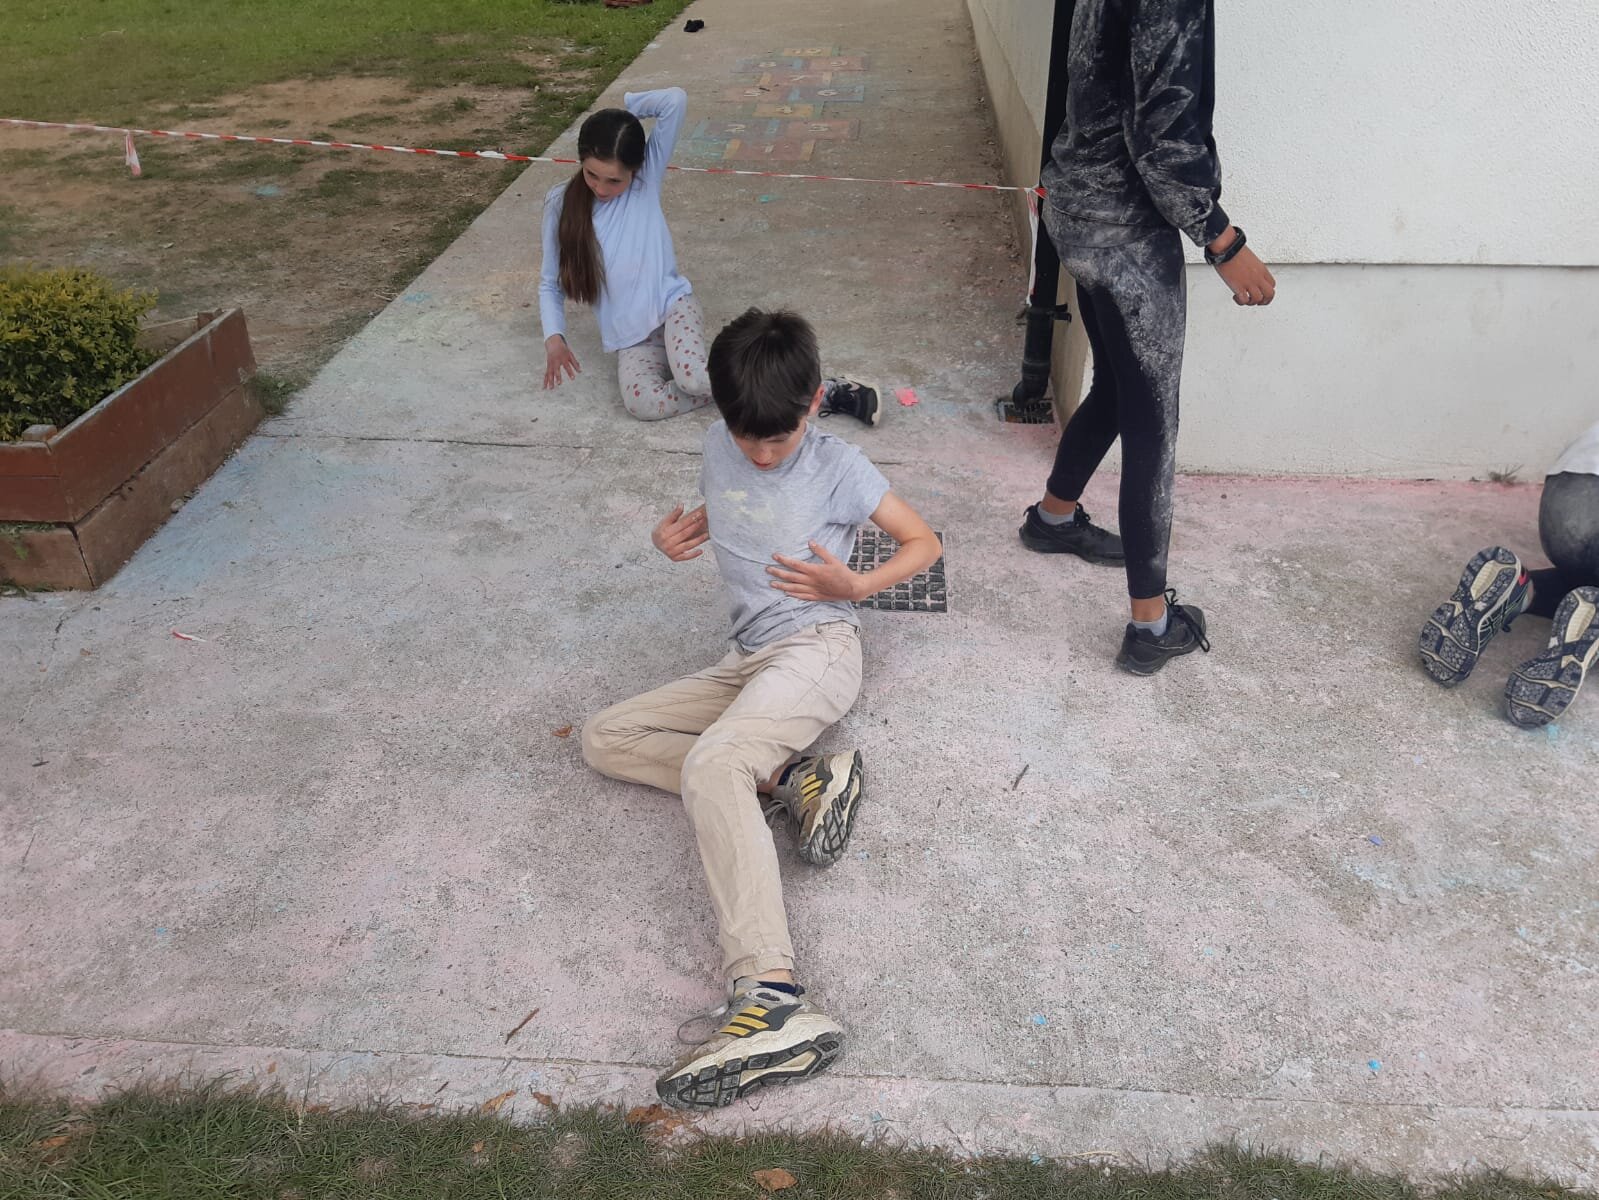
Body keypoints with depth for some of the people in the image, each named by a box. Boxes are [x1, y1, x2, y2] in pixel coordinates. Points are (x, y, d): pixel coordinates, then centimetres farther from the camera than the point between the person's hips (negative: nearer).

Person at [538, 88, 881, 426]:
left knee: (693, 378, -35)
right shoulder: (561, 203, -1)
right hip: (629, 337, 2)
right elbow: (550, 283, 7)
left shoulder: (646, 179, -6)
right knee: (642, 403, -32)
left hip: (672, 304, -2)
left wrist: (627, 103, -4)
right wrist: (554, 337, -7)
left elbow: (676, 100, -17)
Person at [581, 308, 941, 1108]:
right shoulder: (719, 447, 10)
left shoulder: (838, 467, -5)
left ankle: (771, 1003, -48)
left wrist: (855, 585, -15)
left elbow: (924, 543, 3)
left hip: (816, 648, -8)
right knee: (603, 740, -3)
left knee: (708, 765, -35)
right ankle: (792, 779, -18)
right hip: (747, 663, 8)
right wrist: (678, 532, 6)